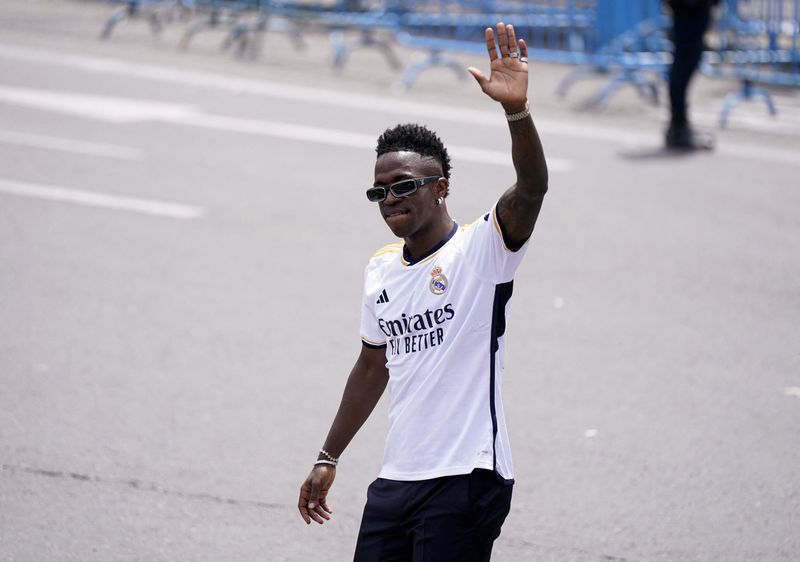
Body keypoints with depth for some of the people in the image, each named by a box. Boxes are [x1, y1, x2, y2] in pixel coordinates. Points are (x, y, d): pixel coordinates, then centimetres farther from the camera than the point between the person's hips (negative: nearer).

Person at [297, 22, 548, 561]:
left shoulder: (481, 249, -7)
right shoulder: (381, 269, 13)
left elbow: (532, 188, -26)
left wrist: (518, 110, -43)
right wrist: (328, 459, 26)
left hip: (466, 479, -7)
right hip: (396, 479, 7)